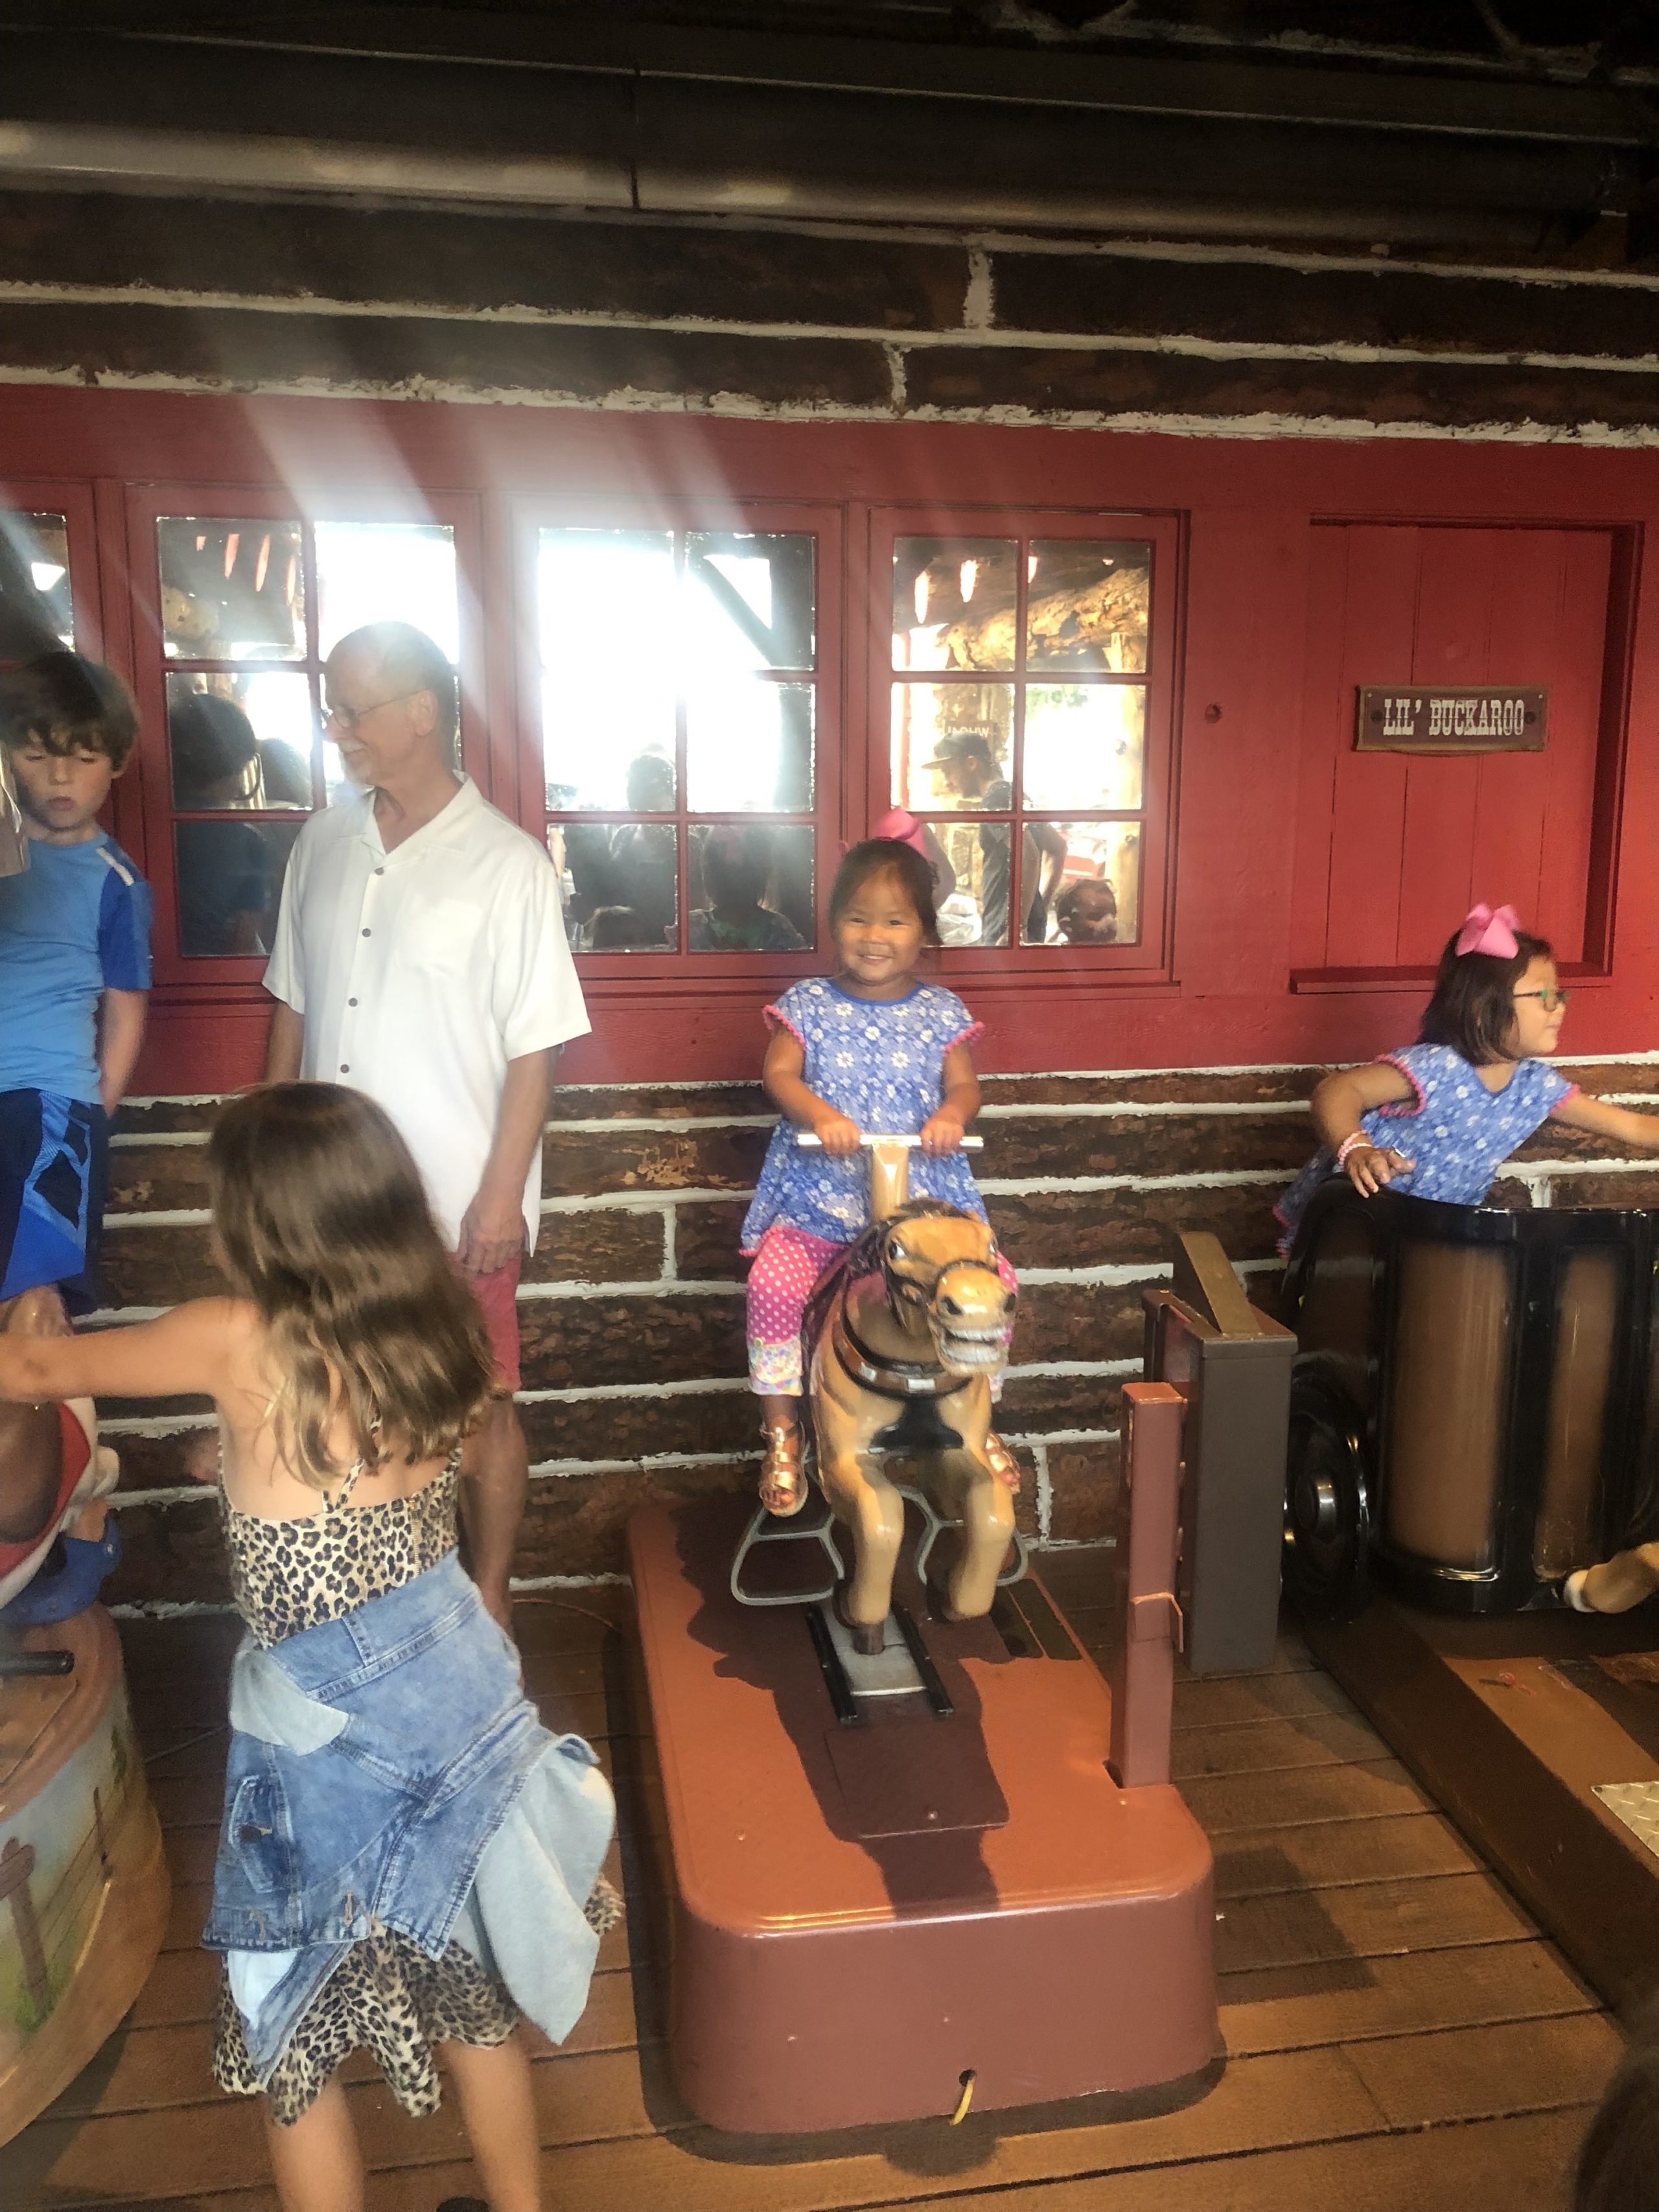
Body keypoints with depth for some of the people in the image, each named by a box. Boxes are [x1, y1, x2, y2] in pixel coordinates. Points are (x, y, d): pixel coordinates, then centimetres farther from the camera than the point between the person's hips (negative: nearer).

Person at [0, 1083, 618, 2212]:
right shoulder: (435, 1333, -5)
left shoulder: (242, 1343, -19)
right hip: (460, 1691, 6)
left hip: (326, 1736, -6)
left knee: (294, 2037, 18)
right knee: (472, 1993, 25)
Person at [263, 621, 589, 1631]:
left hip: (457, 1202, -5)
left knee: (478, 1412, 10)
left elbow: (534, 1049, -11)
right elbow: (295, 1007, 12)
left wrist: (502, 1196, -13)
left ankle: (488, 1597, 30)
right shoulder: (325, 844, 5)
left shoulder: (507, 864, -11)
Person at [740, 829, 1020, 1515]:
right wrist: (820, 1114, -24)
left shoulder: (940, 1011, 7)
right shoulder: (808, 1005, 4)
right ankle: (781, 1433, 0)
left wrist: (952, 1112, -21)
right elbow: (778, 1073, -5)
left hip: (922, 1194, 1)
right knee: (774, 1284, -22)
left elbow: (964, 1083, 2)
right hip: (816, 1197, -1)